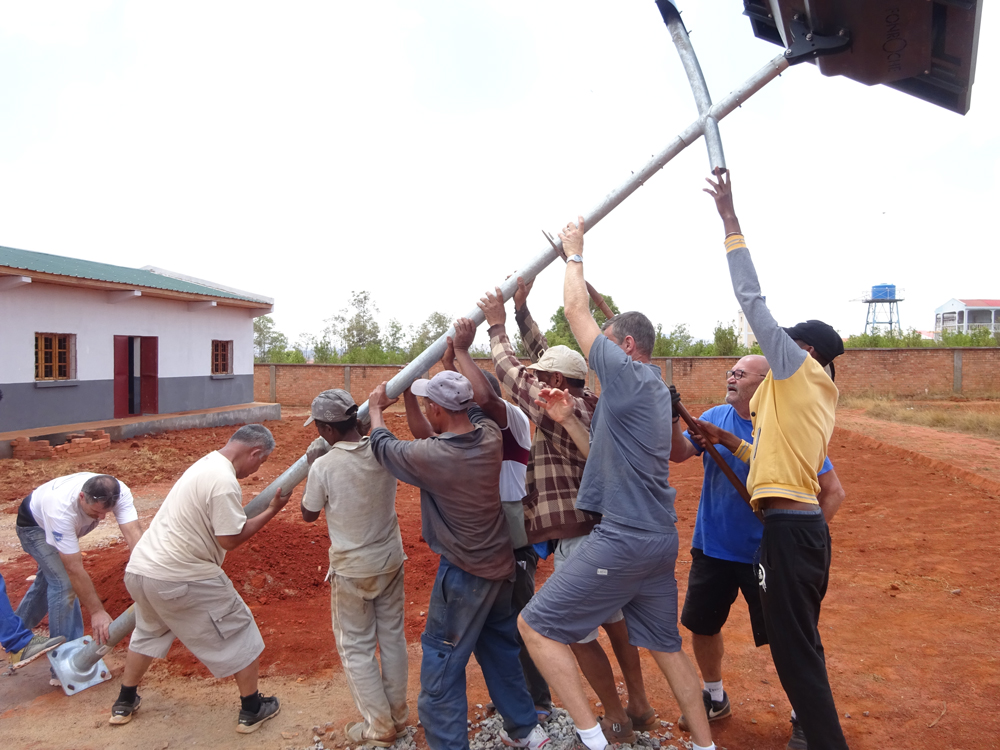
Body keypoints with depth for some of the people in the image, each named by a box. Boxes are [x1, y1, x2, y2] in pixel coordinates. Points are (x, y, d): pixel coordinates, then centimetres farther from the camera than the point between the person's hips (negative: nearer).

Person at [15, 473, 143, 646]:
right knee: (64, 582, -17)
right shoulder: (62, 509, -46)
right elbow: (74, 568, -41)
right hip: (34, 524, -5)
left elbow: (134, 534, -45)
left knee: (50, 577, 21)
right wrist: (96, 611, -38)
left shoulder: (120, 493, -37)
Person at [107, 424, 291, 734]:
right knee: (240, 634, 9)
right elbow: (231, 539, -17)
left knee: (148, 633, 33)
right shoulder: (224, 481, -21)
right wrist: (272, 510, -10)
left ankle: (125, 703, 47)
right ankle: (252, 710, 20)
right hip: (182, 579, -9)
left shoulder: (206, 462, 9)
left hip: (139, 568, 9)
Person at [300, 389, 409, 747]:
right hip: (390, 560, 5)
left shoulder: (324, 466, -22)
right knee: (392, 637, 18)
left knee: (356, 647, 13)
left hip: (352, 569, -4)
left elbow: (308, 514, -5)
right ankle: (398, 716, 32)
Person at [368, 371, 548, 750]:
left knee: (441, 666, 7)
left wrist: (376, 408, 15)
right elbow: (475, 410, 14)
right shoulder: (491, 437, -10)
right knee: (500, 650, 24)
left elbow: (383, 446, -4)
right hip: (500, 564, 7)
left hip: (464, 575, -7)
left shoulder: (429, 457, -25)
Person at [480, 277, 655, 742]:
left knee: (578, 634, 7)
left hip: (577, 539, -9)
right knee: (614, 619, 20)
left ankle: (616, 720, 19)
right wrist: (521, 309, 14)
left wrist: (497, 325, 8)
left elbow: (510, 371, -5)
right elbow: (544, 356, 13)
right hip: (607, 529, 9)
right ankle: (639, 706, 32)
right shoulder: (593, 404, 5)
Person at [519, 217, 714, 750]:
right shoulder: (654, 387, 14)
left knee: (535, 624, -2)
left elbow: (576, 311, -5)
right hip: (661, 539, 10)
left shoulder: (628, 374, -11)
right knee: (665, 645, 20)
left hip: (623, 540, -10)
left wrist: (575, 254, 11)